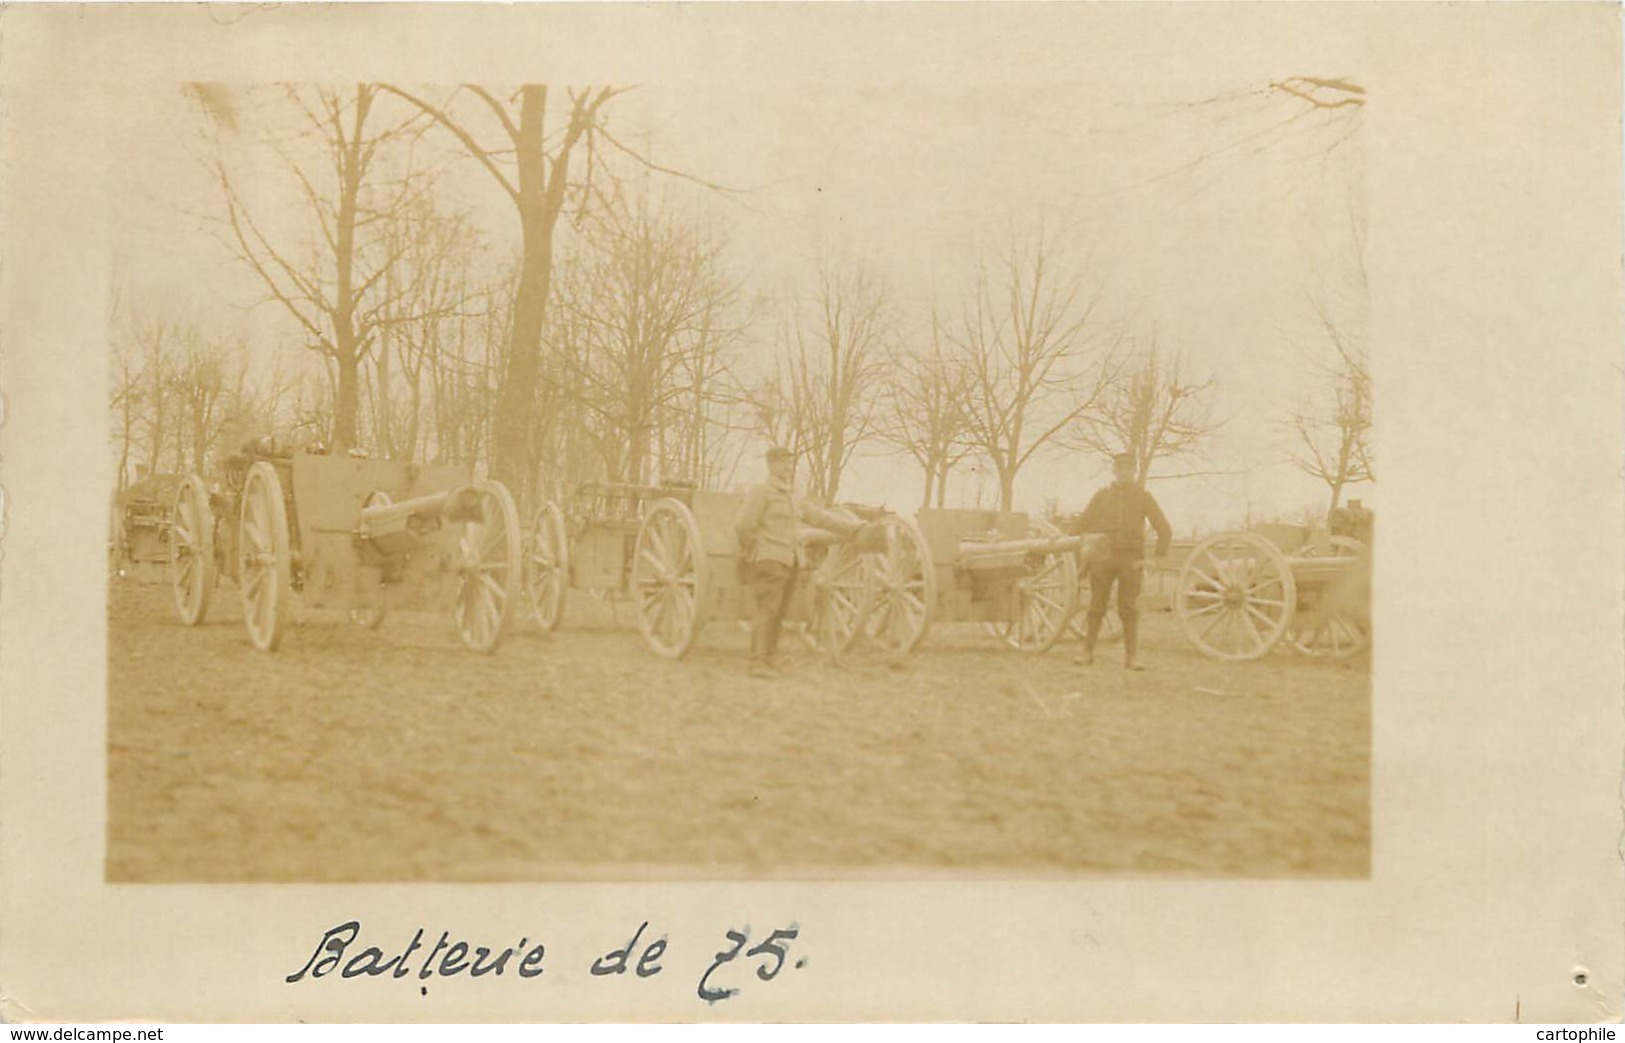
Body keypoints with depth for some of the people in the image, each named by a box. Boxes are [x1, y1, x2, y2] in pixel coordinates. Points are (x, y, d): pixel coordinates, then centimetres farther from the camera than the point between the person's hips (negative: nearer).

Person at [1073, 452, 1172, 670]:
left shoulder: (1143, 497, 7)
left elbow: (1165, 530, 7)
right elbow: (1082, 526, 13)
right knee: (1096, 607, 3)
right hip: (1102, 558, 1)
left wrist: (1159, 557, -1)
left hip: (1130, 560, -1)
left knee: (1129, 609, -2)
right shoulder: (1101, 496, 10)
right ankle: (1087, 652, 9)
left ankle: (1132, 656, 1)